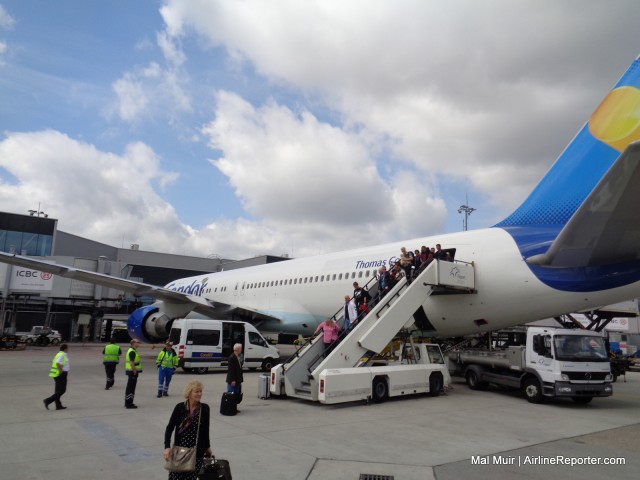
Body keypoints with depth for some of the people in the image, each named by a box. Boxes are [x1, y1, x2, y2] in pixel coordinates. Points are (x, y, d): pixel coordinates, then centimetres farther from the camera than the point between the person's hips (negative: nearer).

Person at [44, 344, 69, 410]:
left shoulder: (58, 354, 14)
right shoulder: (62, 355, -15)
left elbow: (53, 364, 20)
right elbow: (58, 363, -29)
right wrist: (61, 372, -21)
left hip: (57, 374, 10)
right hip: (61, 375, -10)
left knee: (58, 390, 9)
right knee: (62, 390, -4)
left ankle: (58, 405, 11)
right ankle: (48, 401, -11)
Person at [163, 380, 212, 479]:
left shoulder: (205, 408, -4)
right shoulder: (180, 407, -8)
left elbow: (205, 429, 7)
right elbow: (170, 428, -6)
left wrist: (207, 447, 15)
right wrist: (167, 447, -16)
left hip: (197, 451, 0)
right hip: (180, 449, 0)